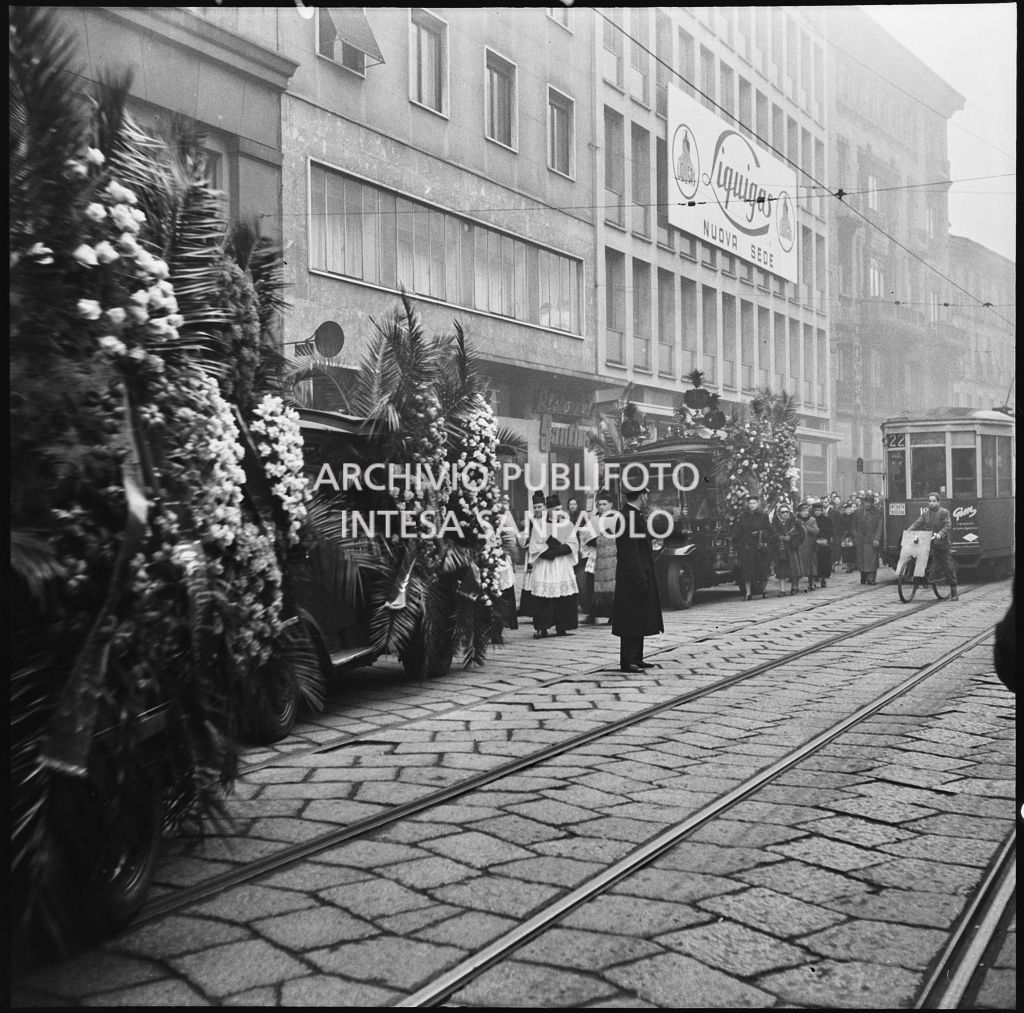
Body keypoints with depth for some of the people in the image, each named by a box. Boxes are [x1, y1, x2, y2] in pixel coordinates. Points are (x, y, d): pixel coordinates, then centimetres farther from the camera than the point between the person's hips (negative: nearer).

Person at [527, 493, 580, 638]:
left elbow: (574, 544, 2)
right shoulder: (539, 525, 5)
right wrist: (548, 552, -15)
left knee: (564, 598, -5)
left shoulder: (567, 524, 10)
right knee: (543, 598, -8)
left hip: (563, 567, 2)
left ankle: (561, 626, 2)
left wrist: (557, 550, -13)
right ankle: (541, 628, -6)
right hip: (544, 567, -2)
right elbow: (534, 546, 0)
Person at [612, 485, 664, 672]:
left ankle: (636, 659, 21)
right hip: (633, 578, -10)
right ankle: (627, 662, 0)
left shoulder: (636, 516, 15)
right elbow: (630, 554, -21)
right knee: (631, 621, -5)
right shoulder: (629, 518, -17)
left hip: (641, 577, 10)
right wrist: (640, 581, -22)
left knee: (638, 620, 14)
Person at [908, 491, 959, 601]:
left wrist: (940, 534, -30)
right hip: (930, 544, 5)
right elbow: (917, 524, 6)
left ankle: (954, 593, 2)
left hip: (943, 544, -4)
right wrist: (908, 531, -11)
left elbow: (947, 526, -14)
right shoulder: (926, 514, 12)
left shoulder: (944, 512, -4)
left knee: (948, 567, -2)